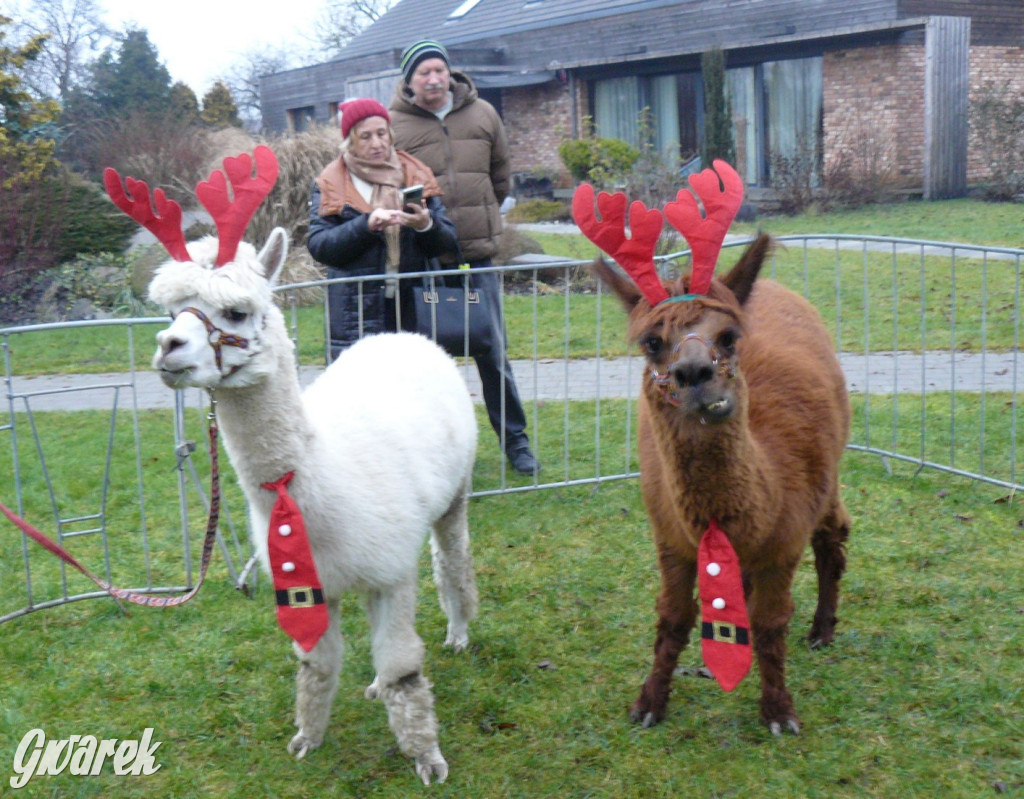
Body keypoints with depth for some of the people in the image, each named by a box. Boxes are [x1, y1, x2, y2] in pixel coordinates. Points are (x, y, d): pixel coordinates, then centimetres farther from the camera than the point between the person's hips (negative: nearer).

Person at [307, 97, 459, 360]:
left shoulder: (417, 175, 12)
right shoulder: (330, 185, 6)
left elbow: (449, 241, 6)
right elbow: (317, 244, -7)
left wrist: (427, 225, -16)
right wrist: (366, 225, -20)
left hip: (415, 308, 2)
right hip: (357, 316, -2)